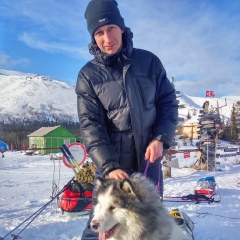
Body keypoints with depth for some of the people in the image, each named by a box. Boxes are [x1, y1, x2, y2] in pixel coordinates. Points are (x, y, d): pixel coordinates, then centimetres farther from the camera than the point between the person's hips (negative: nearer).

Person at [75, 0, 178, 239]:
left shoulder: (148, 61, 1)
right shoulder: (88, 75, -4)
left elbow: (168, 102, 5)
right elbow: (90, 125, -9)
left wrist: (161, 139, -11)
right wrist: (109, 166, -21)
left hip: (149, 160, 2)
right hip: (111, 163, -1)